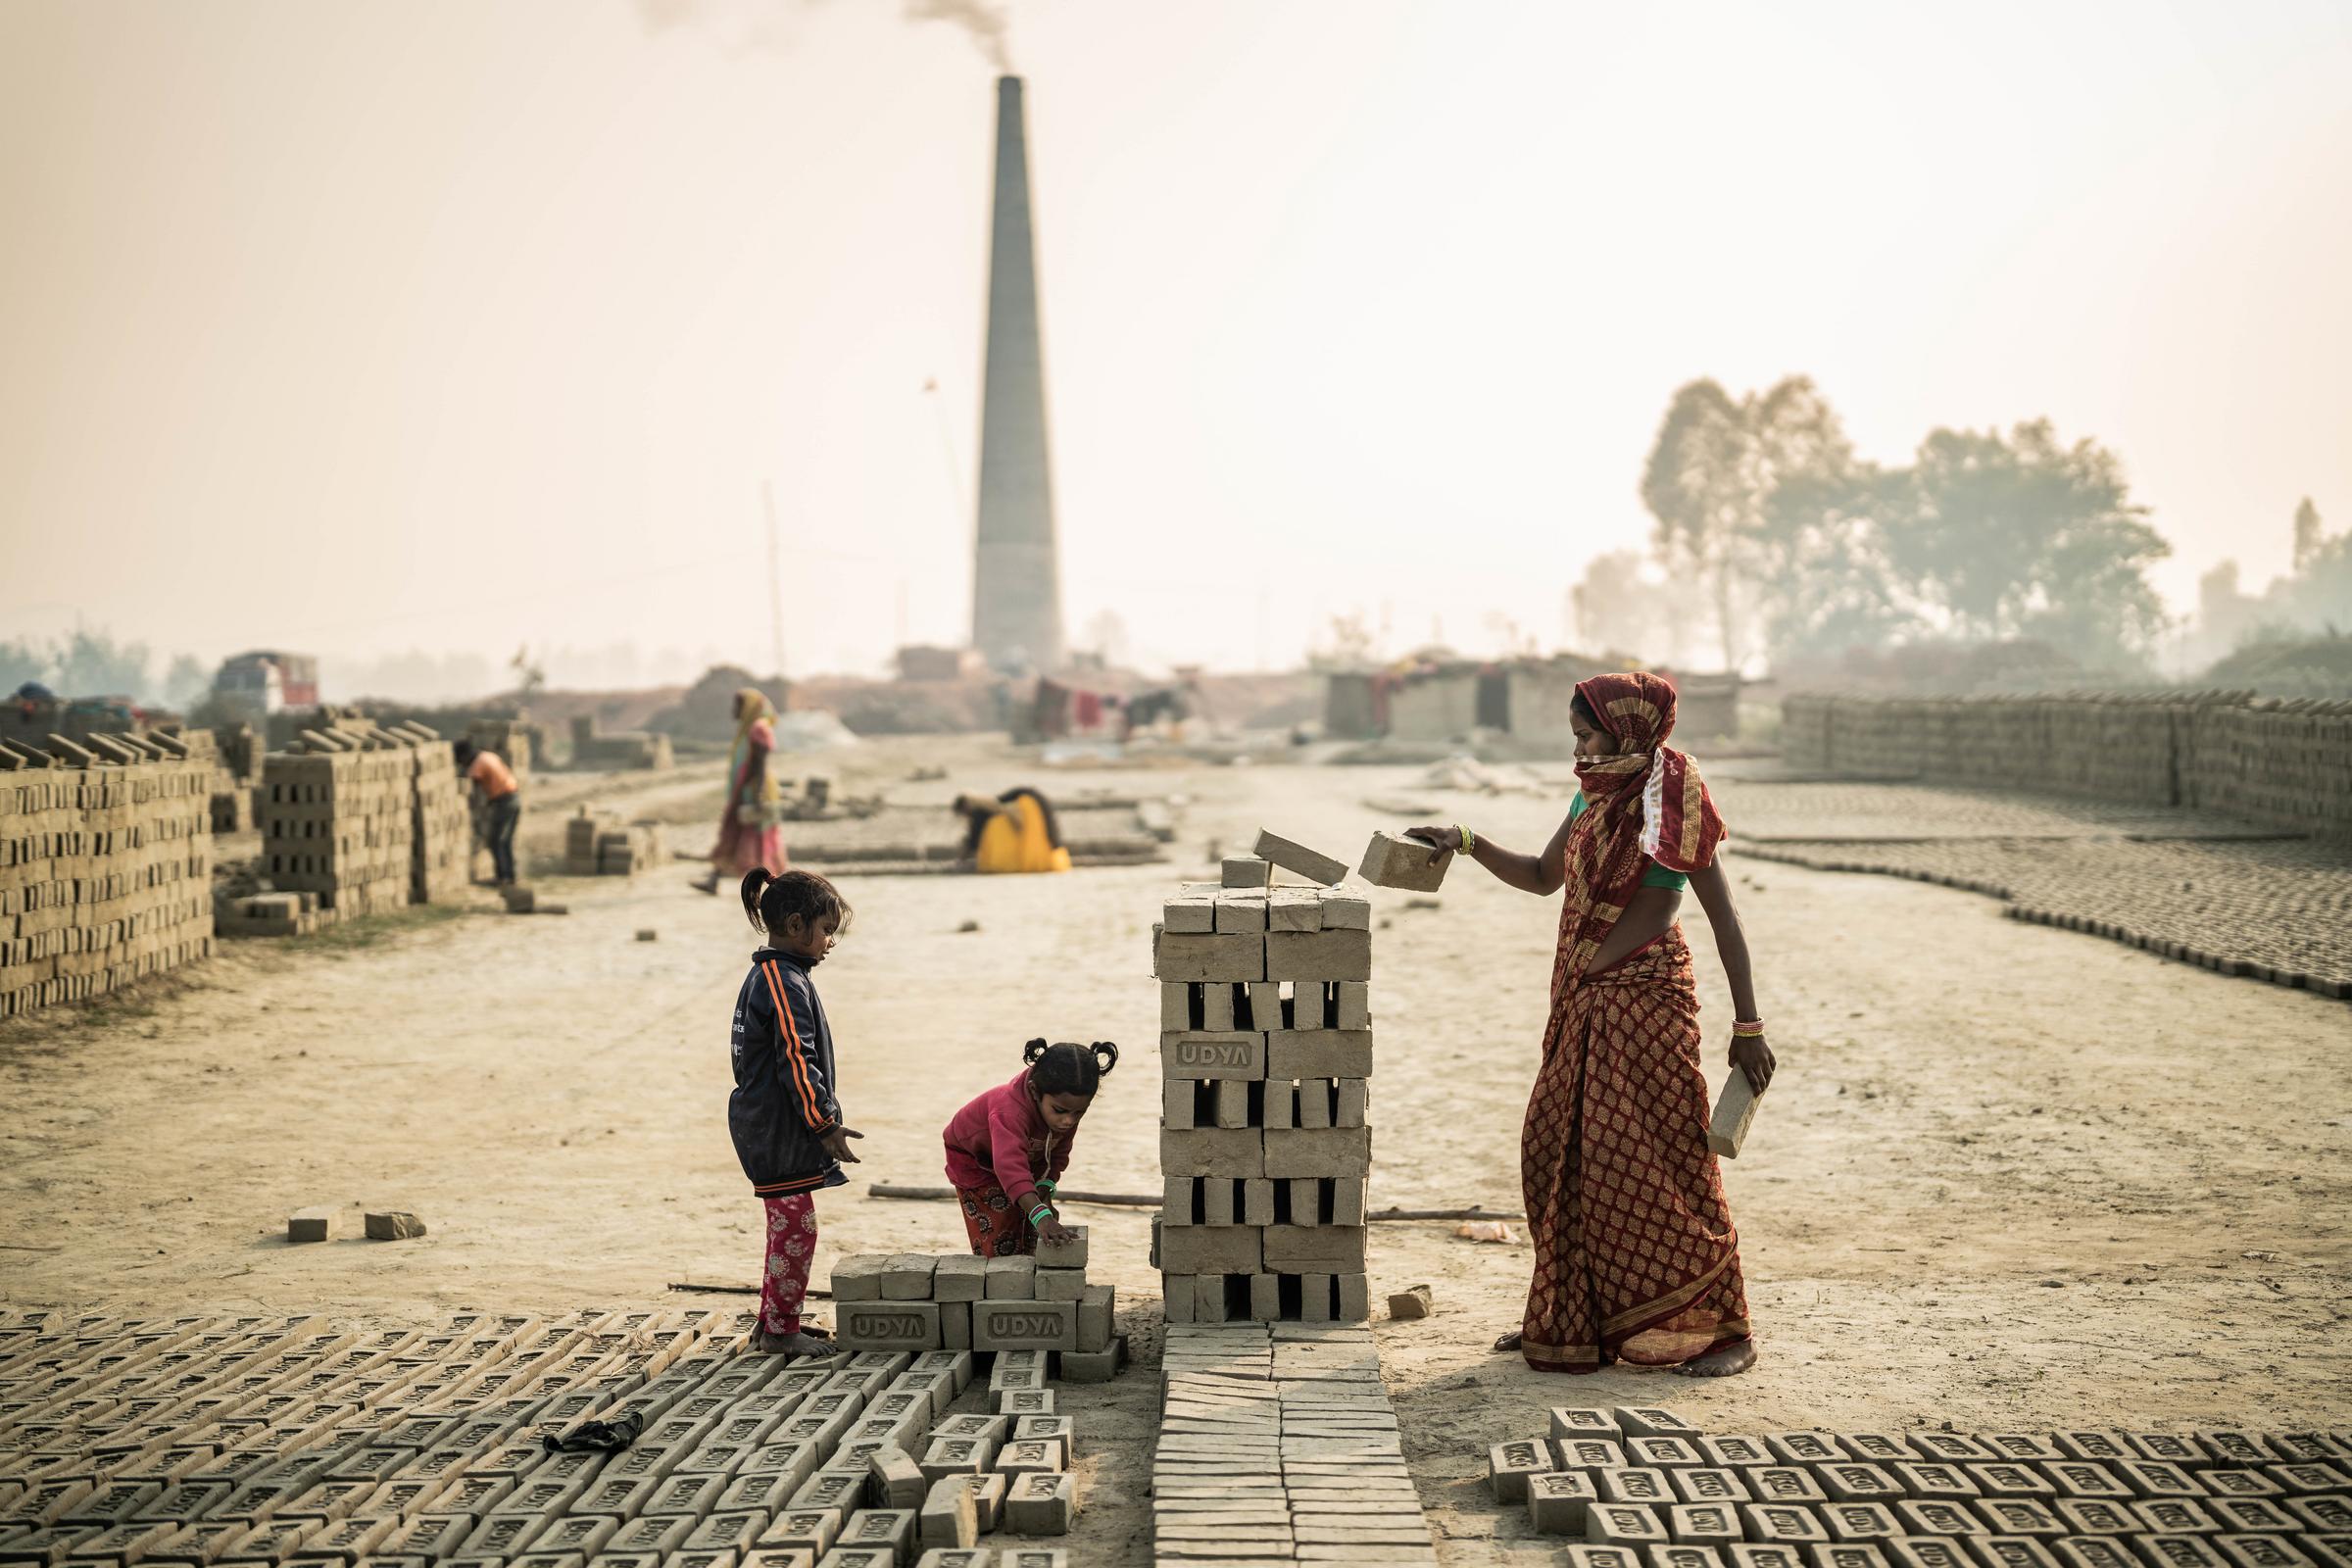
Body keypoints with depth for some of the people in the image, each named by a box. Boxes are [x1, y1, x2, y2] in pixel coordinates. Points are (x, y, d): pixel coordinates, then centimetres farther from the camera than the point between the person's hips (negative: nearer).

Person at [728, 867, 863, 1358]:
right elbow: (797, 1061, -23)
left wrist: (819, 1123, 25)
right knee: (796, 1229, -4)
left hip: (768, 1129, 11)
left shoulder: (764, 977, 15)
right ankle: (781, 1329, 3)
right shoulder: (785, 983, -19)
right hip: (779, 1136, -11)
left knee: (788, 1227, 18)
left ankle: (775, 1319, 27)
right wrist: (825, 1124, -19)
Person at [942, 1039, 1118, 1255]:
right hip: (974, 1160, -6)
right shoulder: (1010, 1111, -50)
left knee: (1030, 1243, 5)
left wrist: (1044, 1189, -29)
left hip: (1029, 1157, 6)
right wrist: (1041, 1216, -78)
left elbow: (1058, 1152, -10)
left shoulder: (1068, 1109, -27)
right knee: (1000, 1247, -11)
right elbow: (1011, 1167, -65)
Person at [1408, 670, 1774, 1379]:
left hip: (1645, 1001, -8)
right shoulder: (1593, 796, 10)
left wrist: (1748, 1027, -12)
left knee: (1657, 1162, -6)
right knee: (1558, 1154, 8)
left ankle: (1724, 1328, 4)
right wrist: (1469, 844, 9)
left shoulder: (1674, 803, -11)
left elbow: (1724, 917, -11)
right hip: (1584, 1002, 8)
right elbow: (1542, 878, 24)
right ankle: (1574, 1319, 21)